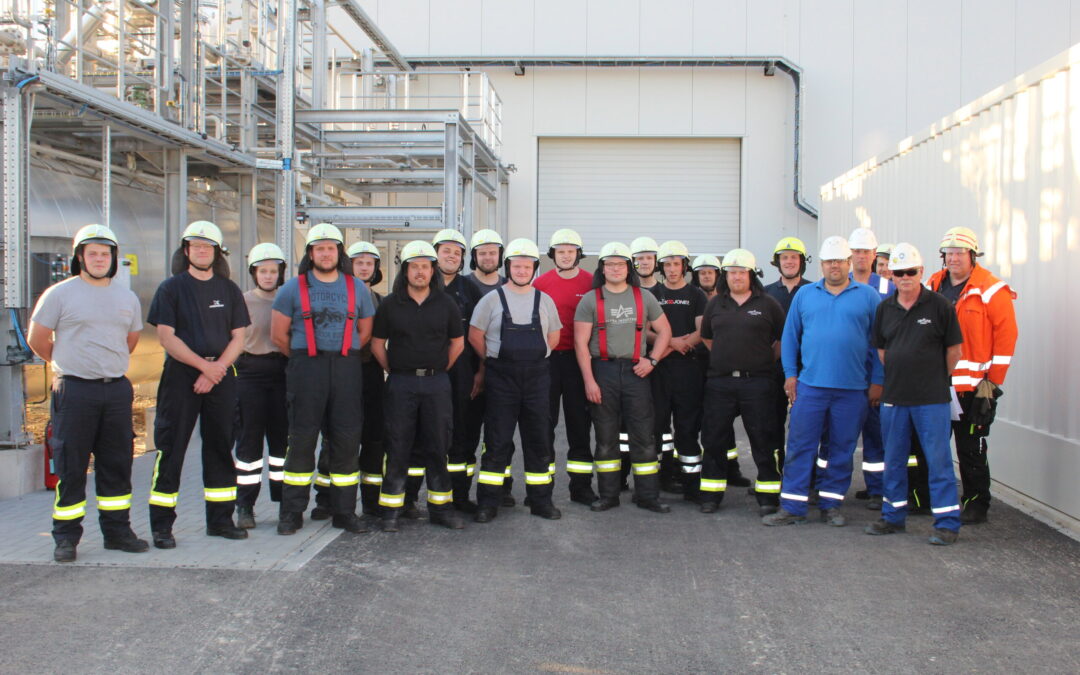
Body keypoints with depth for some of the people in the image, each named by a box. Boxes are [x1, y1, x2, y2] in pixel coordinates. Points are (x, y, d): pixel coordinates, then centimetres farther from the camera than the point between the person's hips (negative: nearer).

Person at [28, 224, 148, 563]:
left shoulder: (127, 298, 13)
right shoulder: (59, 294, -1)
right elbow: (37, 340, 4)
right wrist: (67, 364, 12)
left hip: (117, 390, 4)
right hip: (74, 391, -4)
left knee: (117, 464, 9)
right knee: (70, 467, 0)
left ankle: (117, 531, 18)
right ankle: (66, 537, 10)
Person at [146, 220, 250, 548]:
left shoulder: (229, 290, 11)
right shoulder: (171, 288, 2)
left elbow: (238, 337, 6)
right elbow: (166, 336, -6)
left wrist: (217, 368, -9)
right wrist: (204, 365, -14)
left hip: (221, 376, 3)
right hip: (180, 375, -3)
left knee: (220, 447, 8)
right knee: (170, 449, -2)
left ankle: (220, 519, 17)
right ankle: (161, 525, 4)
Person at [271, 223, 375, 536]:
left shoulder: (357, 288, 11)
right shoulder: (294, 287, 5)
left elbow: (365, 331, 15)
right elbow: (278, 334, 6)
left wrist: (343, 354, 10)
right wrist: (304, 358, 9)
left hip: (347, 369, 2)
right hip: (306, 369, -2)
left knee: (347, 439, 2)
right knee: (301, 438, -1)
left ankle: (344, 511, 11)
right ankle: (292, 512, 8)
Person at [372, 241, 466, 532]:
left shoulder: (445, 304, 6)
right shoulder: (390, 304, 3)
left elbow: (457, 342, 13)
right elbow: (377, 344, 8)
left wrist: (439, 370, 10)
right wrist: (394, 371, 5)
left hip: (437, 383, 1)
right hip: (401, 384, -1)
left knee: (437, 447, 6)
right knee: (397, 448, 1)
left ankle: (440, 507, 15)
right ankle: (391, 510, 9)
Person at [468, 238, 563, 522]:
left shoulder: (544, 300, 9)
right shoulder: (492, 299, 1)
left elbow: (553, 336, 16)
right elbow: (475, 335, 3)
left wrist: (534, 357, 9)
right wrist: (495, 361, 4)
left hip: (537, 376, 3)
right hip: (501, 378, -2)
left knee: (540, 440, 6)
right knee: (497, 440, 0)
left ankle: (541, 500, 17)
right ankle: (488, 503, 7)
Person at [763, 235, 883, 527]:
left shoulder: (868, 296, 5)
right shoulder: (805, 295, 9)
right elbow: (790, 337, 11)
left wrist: (877, 381, 0)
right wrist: (790, 374, 3)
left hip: (853, 388, 0)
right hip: (810, 385, 1)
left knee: (842, 449, 8)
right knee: (799, 446, -1)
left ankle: (831, 504, 20)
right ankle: (792, 506, 4)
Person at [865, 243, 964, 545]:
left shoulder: (940, 306, -6)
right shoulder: (884, 308, 7)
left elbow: (953, 351, 1)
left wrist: (934, 380, 9)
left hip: (932, 399, -4)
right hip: (893, 397, 5)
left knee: (938, 460, -1)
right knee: (894, 460, 13)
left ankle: (947, 522, 8)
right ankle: (893, 516, 26)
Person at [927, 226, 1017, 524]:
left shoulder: (991, 291, -6)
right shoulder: (933, 288, 11)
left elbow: (1006, 336, -7)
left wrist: (994, 380, -9)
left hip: (973, 385, -5)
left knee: (971, 448, 1)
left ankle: (976, 504, 14)